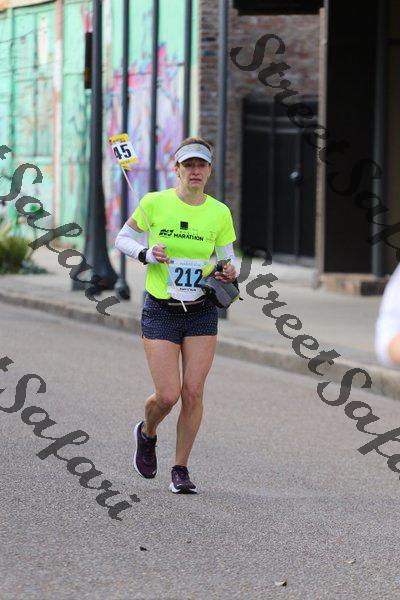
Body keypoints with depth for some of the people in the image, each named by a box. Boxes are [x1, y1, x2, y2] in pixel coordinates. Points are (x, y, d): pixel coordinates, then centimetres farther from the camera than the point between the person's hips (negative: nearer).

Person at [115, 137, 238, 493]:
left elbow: (229, 259, 10)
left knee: (193, 393, -5)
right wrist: (147, 255, -13)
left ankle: (181, 470, 10)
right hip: (161, 313, -2)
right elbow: (123, 239, 6)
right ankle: (147, 433, 26)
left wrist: (230, 273, -13)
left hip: (202, 313, 2)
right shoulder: (154, 203, -6)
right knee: (167, 396, -9)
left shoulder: (220, 213, 0)